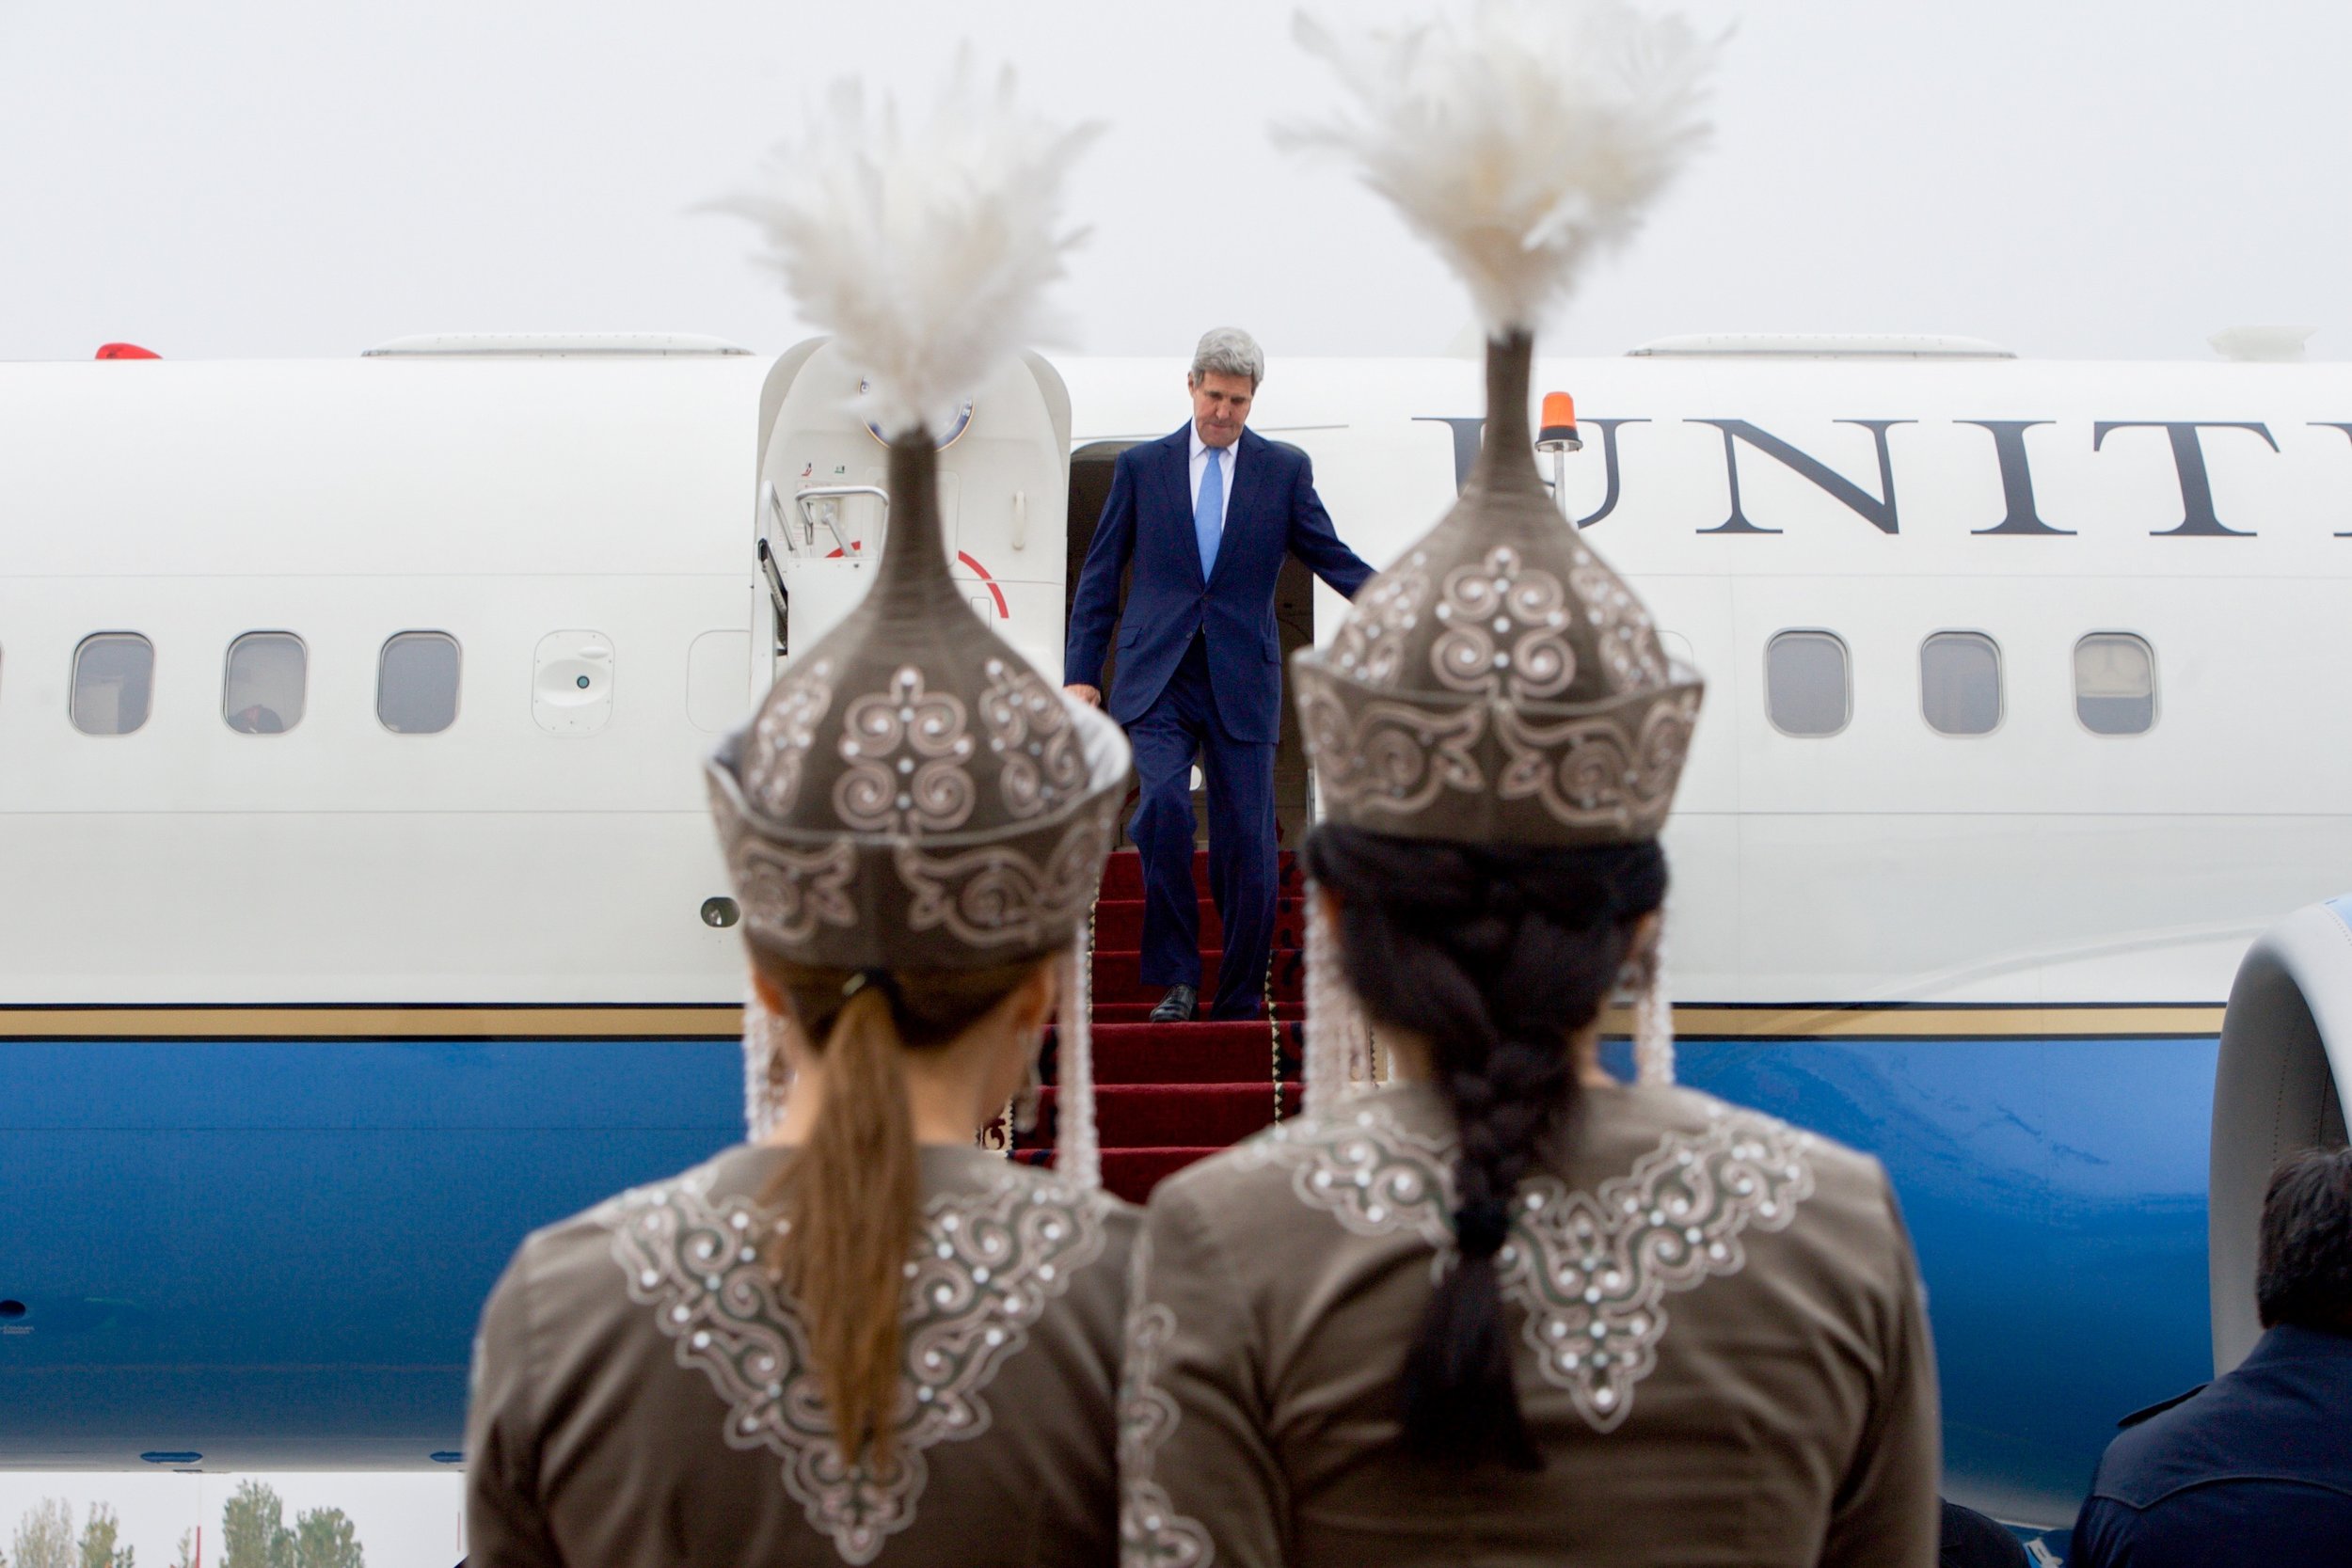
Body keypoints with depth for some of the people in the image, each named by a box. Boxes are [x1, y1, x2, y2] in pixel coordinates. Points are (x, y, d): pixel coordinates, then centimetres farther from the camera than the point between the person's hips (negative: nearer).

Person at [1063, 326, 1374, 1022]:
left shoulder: (1285, 470, 8)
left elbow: (1333, 559, 9)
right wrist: (1081, 673, 4)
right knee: (1163, 805, -23)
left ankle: (1238, 1004, 13)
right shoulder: (1141, 466, 9)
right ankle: (1175, 981, -12)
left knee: (1246, 843, -1)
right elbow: (1100, 576, 11)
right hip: (1155, 680, -1)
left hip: (1241, 683, 1)